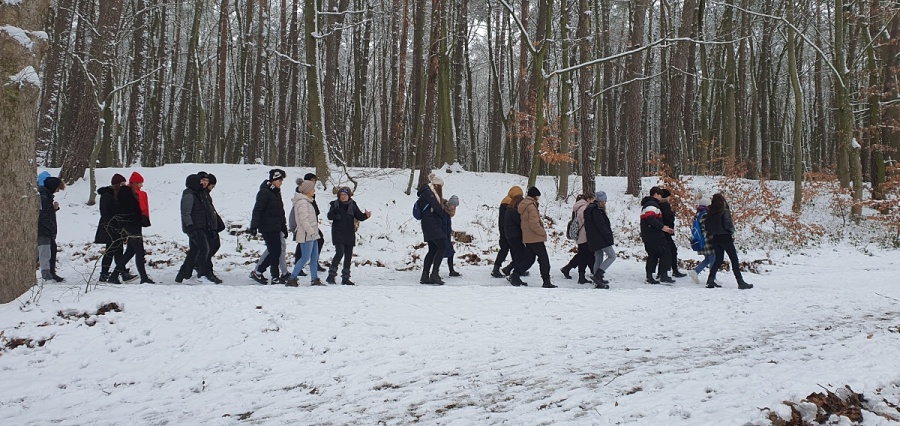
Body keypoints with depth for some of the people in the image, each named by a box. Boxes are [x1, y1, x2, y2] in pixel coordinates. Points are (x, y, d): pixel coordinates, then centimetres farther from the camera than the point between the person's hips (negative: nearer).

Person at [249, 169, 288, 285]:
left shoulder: (276, 192, 17)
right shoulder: (264, 192, -11)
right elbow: (257, 209, -18)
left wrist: (284, 227, 23)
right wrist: (254, 226, -25)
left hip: (275, 228, 9)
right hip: (267, 228, -9)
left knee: (275, 252, 8)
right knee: (275, 252, -6)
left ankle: (258, 272, 18)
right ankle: (275, 277, 2)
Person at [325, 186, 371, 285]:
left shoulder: (352, 204, 5)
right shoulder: (335, 204, -3)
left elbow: (359, 216, 6)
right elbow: (329, 217, -12)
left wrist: (366, 215, -13)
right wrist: (333, 212, -32)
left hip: (350, 234, 4)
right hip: (338, 233, -4)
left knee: (348, 256, 6)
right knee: (340, 253, -17)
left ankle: (345, 278, 15)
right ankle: (331, 275, -9)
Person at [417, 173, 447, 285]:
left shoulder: (428, 192, 20)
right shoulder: (427, 192, -11)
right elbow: (436, 206, -13)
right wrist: (444, 215, 2)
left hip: (431, 224, 10)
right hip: (431, 224, -10)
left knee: (433, 249, 10)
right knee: (442, 247, -13)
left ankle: (425, 276, 10)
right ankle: (434, 274, -16)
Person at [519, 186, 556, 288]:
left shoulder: (523, 205, 13)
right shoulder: (531, 206, -17)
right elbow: (534, 224, -22)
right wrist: (543, 232, -10)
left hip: (527, 238, 9)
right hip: (535, 238, -9)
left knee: (529, 258, 18)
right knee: (544, 259, -5)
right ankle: (546, 281, -7)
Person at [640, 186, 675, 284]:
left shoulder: (646, 204, 22)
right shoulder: (652, 205, -12)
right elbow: (651, 219, -24)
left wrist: (662, 227, 19)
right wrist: (662, 227, -21)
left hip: (647, 235, 10)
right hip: (654, 236, -10)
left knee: (652, 255, 12)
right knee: (664, 253, -4)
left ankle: (649, 276, 9)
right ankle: (663, 275, -8)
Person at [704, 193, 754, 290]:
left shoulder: (710, 214, 4)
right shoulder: (725, 212, -14)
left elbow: (708, 227, 4)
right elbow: (727, 224, -22)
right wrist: (732, 230, -4)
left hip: (716, 238, 6)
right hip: (726, 237, -6)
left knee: (718, 260, 16)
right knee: (734, 260, -1)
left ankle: (710, 280, 9)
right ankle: (740, 282, -2)